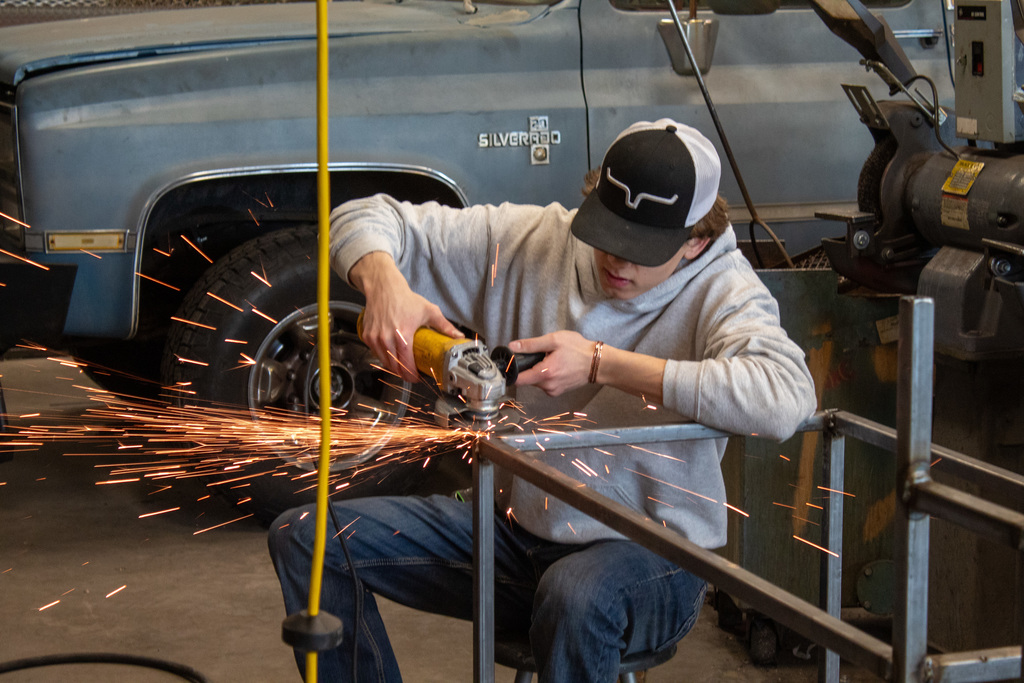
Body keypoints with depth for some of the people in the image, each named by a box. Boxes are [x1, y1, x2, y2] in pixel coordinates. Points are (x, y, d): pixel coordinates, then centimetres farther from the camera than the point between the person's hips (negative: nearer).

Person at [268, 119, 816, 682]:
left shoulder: (722, 291, -14)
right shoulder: (532, 240, -3)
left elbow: (785, 399, -37)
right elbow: (366, 219, 3)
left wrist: (601, 363, -31)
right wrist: (385, 286, -23)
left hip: (649, 554, -5)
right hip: (514, 529, 5)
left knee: (574, 595, -42)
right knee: (305, 536, -5)